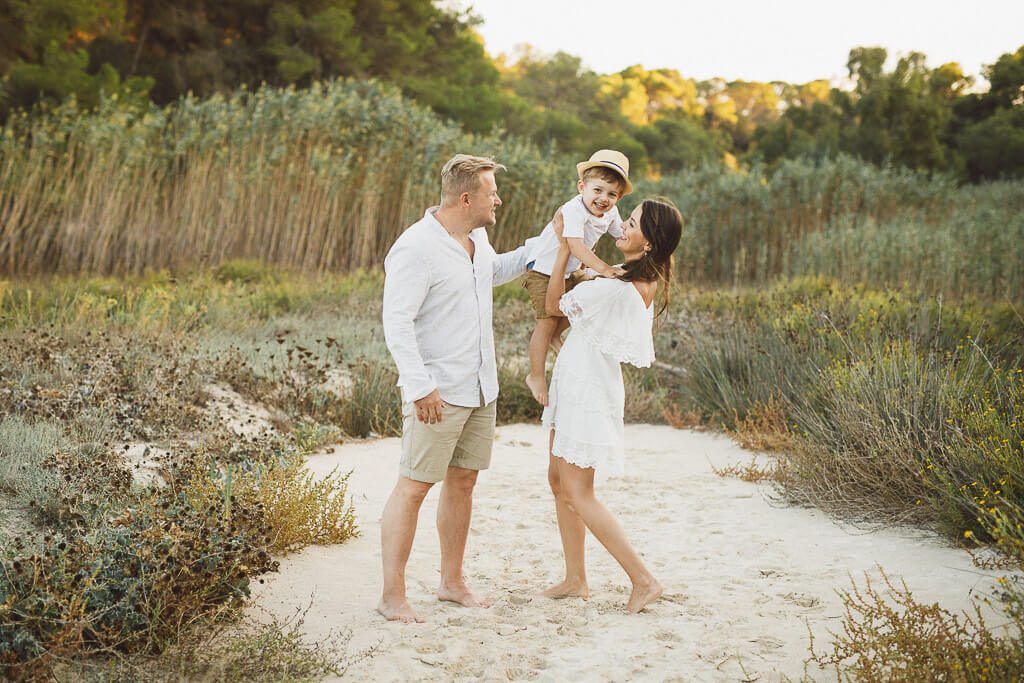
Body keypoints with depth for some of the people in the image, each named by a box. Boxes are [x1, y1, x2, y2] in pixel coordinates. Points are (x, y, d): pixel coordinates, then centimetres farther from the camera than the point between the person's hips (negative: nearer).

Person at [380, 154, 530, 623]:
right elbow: (396, 323, -20)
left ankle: (452, 582, 25)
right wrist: (420, 387, -25)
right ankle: (392, 595, 5)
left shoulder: (476, 238, 9)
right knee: (413, 487, -4)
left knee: (462, 481, 14)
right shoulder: (416, 248, -17)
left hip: (480, 388, 9)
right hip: (437, 393, -9)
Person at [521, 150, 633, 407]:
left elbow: (623, 234, 9)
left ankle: (555, 337, 40)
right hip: (543, 269, -8)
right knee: (547, 320, -8)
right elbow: (575, 245, -46)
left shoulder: (610, 213, -6)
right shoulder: (573, 211, -33)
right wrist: (601, 267, -56)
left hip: (570, 271, 8)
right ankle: (536, 377, 4)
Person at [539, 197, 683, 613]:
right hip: (577, 386, 10)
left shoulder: (613, 290, -27)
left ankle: (643, 580, 3)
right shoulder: (646, 283, 2)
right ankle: (575, 578, 24)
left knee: (578, 496, -2)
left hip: (587, 392, -10)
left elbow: (554, 306, -10)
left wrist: (564, 246, -6)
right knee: (558, 480, 16)